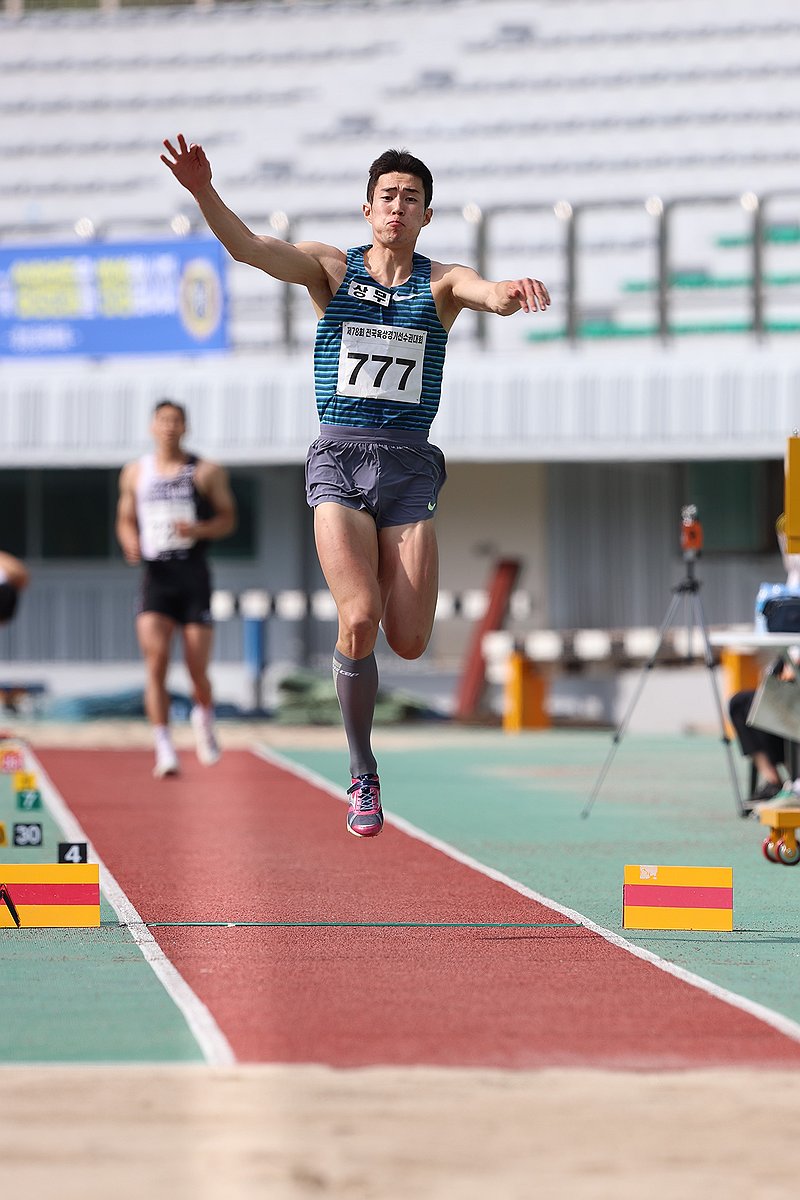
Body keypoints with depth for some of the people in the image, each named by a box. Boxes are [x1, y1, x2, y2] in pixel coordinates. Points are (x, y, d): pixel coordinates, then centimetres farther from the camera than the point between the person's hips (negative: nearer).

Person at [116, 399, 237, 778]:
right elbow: (126, 519, 19)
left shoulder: (206, 472, 4)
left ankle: (204, 716, 34)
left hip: (194, 575, -1)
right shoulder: (135, 473, 10)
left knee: (198, 669, -1)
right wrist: (130, 542, -4)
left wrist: (200, 529, -15)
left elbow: (228, 519, 5)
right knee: (156, 663, -15)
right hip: (156, 576, 1)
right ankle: (164, 750, -16)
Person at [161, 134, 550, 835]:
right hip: (339, 461, -1)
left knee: (409, 641, -7)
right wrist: (203, 192, -30)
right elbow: (249, 248, -10)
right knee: (359, 618, -18)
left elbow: (486, 293, -17)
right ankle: (363, 777, -2)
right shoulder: (331, 269, 5)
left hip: (408, 466, 1)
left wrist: (510, 291, -43)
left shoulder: (440, 283, 5)